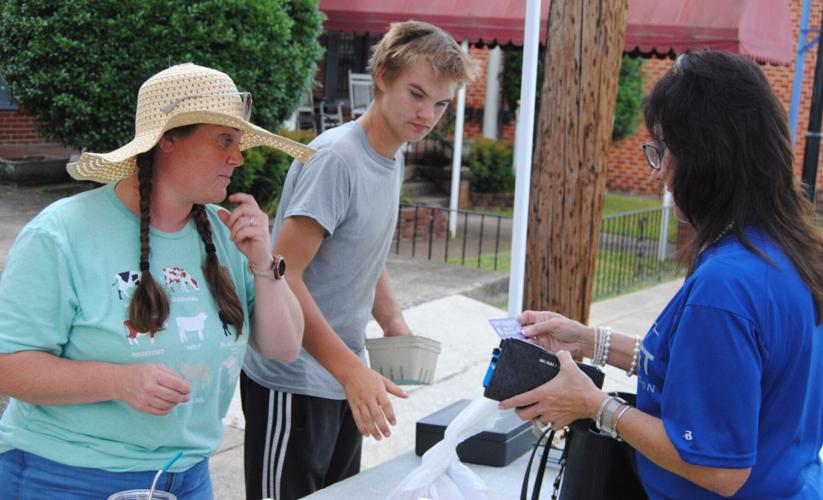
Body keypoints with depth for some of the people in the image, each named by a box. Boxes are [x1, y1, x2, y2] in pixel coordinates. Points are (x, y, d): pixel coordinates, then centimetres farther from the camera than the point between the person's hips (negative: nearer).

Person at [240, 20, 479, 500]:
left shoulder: (393, 155, 7)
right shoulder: (335, 158, -20)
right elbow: (282, 276, -24)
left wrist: (394, 323, 5)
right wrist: (353, 370, -28)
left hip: (344, 379, 8)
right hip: (294, 383, -8)